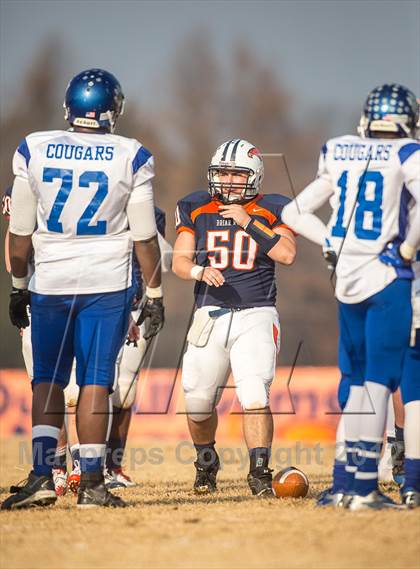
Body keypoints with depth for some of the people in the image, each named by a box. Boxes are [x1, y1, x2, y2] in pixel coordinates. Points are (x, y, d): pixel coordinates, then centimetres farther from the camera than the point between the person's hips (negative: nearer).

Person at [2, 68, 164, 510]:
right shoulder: (131, 158, -6)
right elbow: (144, 237, -2)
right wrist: (154, 295, 8)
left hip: (49, 282, 1)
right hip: (107, 283, -1)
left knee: (47, 380, 11)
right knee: (95, 382, 3)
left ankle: (42, 476, -2)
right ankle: (91, 483, 2)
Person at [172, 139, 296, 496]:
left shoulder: (271, 211, 1)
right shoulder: (197, 210, 8)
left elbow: (287, 255, -13)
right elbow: (179, 261, 4)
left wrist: (249, 223, -16)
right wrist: (200, 271, -18)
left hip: (256, 316, -3)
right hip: (209, 316, 3)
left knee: (254, 397, -18)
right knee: (198, 402, 6)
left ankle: (259, 472, -12)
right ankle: (206, 462, 32)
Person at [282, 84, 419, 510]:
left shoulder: (338, 158, 10)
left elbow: (295, 213, 12)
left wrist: (332, 244, 12)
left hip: (347, 279, 5)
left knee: (357, 380, 15)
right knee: (378, 381, -4)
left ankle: (348, 483, 15)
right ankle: (363, 488, -9)